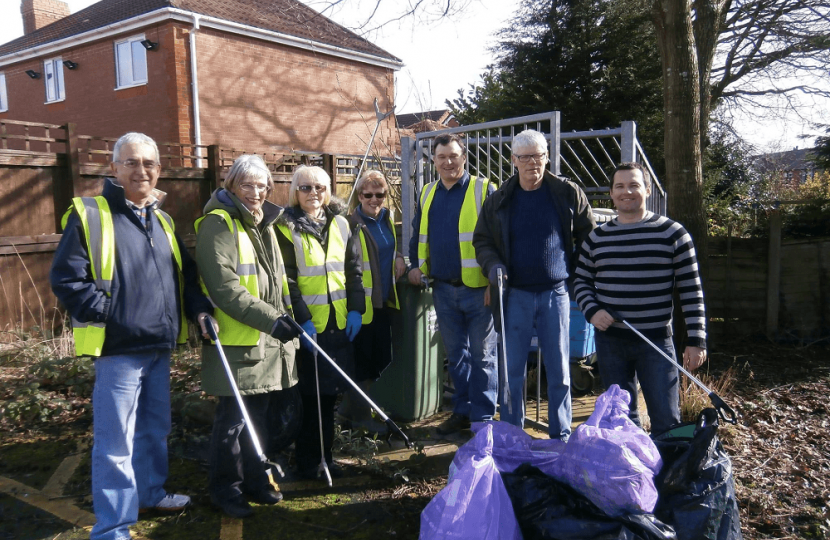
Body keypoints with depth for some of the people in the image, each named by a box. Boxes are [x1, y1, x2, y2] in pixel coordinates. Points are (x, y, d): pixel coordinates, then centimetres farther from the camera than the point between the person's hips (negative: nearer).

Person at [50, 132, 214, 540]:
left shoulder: (162, 220, 13)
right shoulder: (89, 215, -8)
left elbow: (186, 275, 18)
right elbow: (66, 278, -12)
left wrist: (199, 309, 3)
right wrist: (109, 315, -15)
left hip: (160, 347, 7)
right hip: (118, 350, -7)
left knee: (155, 430, 21)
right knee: (116, 443, -2)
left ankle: (150, 492, 40)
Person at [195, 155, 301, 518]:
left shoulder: (264, 224, 15)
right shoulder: (218, 224, -11)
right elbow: (224, 287, -21)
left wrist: (290, 314, 15)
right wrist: (270, 319, -24)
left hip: (270, 341, 8)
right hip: (237, 342, -8)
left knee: (262, 416, 16)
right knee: (234, 419, 1)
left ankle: (256, 480, 31)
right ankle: (225, 489, 19)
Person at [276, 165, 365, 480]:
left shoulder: (340, 224, 10)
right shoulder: (286, 228, -4)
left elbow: (354, 270, 10)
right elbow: (286, 280, -9)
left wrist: (356, 309, 1)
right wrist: (302, 319, -15)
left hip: (340, 323, 4)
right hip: (307, 325, -4)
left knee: (329, 393, 12)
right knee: (310, 393, 2)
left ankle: (324, 455, 26)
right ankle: (308, 461, 17)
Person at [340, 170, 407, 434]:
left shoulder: (386, 219, 11)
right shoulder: (352, 224, -13)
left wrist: (398, 258, 6)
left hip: (383, 301, 8)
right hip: (362, 302, -8)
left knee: (381, 357, 15)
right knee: (363, 358, 3)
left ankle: (349, 407, 33)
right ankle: (361, 415, 21)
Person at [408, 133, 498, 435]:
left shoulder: (484, 190, -6)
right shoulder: (427, 194, 12)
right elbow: (418, 236, 22)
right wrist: (415, 265, 6)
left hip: (478, 288, -5)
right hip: (443, 289, 6)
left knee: (481, 355, 4)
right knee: (455, 354, 15)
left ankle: (483, 416, 15)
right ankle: (462, 411, 29)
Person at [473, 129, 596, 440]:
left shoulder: (568, 193, 3)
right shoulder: (499, 200, 5)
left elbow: (589, 237, 9)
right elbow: (481, 241, 11)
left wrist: (579, 276, 2)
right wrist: (493, 264, -8)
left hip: (556, 294, 0)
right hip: (515, 295, 1)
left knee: (559, 371, 7)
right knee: (512, 370, 6)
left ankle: (561, 436, 22)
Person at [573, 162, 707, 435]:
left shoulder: (672, 233, -2)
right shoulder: (597, 237, 7)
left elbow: (691, 289, -3)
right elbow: (581, 281, 12)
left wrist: (696, 340, -7)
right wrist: (592, 311, -8)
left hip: (656, 341, -3)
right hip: (609, 341, 3)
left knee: (666, 420, 0)